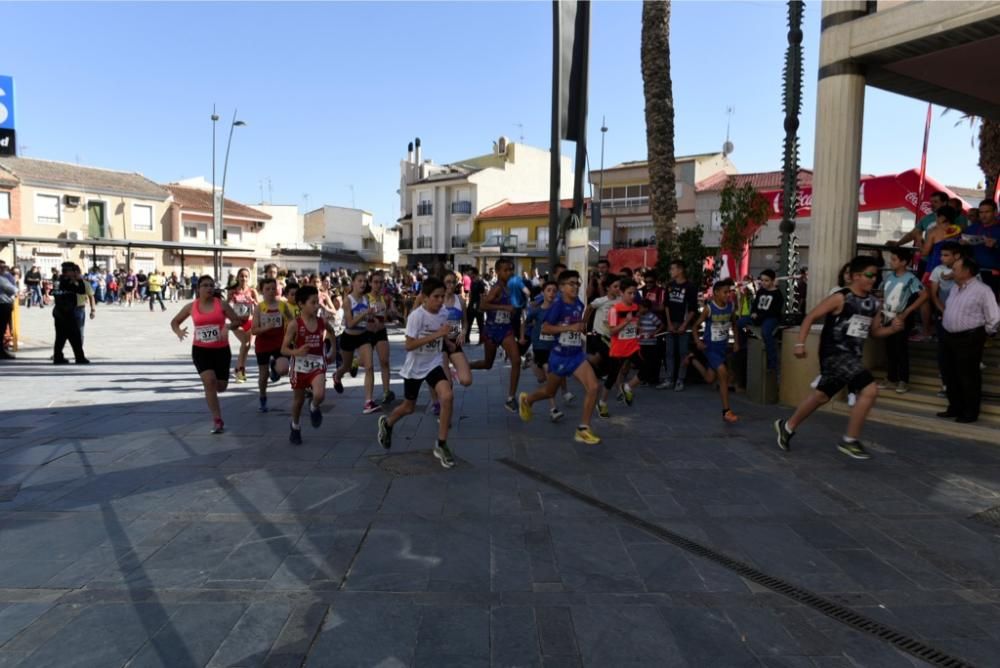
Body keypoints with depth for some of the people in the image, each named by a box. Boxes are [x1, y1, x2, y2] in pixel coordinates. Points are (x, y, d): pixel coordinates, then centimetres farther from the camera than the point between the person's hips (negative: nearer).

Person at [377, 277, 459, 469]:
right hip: (414, 367, -3)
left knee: (447, 396, -21)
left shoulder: (443, 314, -4)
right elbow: (408, 345, -27)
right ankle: (386, 423, 48)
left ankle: (441, 445, -8)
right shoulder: (417, 315, -22)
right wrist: (436, 334, -32)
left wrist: (445, 337, -2)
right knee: (409, 407, 13)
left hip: (433, 365, 4)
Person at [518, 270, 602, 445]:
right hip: (560, 355, -5)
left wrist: (583, 327, 4)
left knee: (593, 387, -13)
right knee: (549, 392, 16)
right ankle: (526, 400, 50)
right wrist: (569, 327, -28)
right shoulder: (558, 305, -18)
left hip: (577, 354, 5)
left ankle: (583, 429, -2)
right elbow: (544, 328, -24)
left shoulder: (579, 304, 2)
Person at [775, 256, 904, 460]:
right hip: (834, 353, -8)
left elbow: (875, 331, 18)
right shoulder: (840, 298, -13)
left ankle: (787, 426, 34)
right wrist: (800, 343, -20)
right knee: (870, 390, -18)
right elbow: (811, 317, -13)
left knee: (821, 396, 17)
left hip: (853, 356, 8)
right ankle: (850, 440, -5)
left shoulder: (873, 303, 8)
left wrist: (892, 328, -3)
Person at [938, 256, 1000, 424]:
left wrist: (984, 334, -1)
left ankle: (971, 412, 11)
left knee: (968, 376, 0)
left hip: (969, 339, -8)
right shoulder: (955, 288, 13)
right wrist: (946, 323, 14)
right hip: (950, 337, 8)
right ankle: (955, 408, 26)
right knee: (951, 375, 13)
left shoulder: (982, 290, -12)